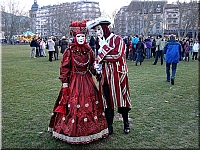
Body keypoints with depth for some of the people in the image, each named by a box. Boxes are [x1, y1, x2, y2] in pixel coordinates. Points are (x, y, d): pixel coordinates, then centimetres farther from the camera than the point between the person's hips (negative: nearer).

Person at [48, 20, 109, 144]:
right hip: (73, 81, -4)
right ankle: (73, 131, 14)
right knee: (73, 105, -1)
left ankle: (92, 129, 24)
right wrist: (64, 83, -9)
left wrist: (97, 73, -1)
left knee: (90, 104, 9)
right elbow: (64, 68, -7)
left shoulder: (89, 50, 5)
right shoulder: (69, 51, -8)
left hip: (87, 80, 5)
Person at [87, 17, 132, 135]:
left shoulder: (117, 39, -7)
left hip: (118, 75, -5)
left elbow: (118, 55, -19)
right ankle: (109, 126, 19)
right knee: (108, 101, 8)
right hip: (105, 76, 5)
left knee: (121, 98, 5)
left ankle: (126, 124, 24)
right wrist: (98, 64, -1)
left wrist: (102, 56, -12)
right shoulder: (101, 42, 13)